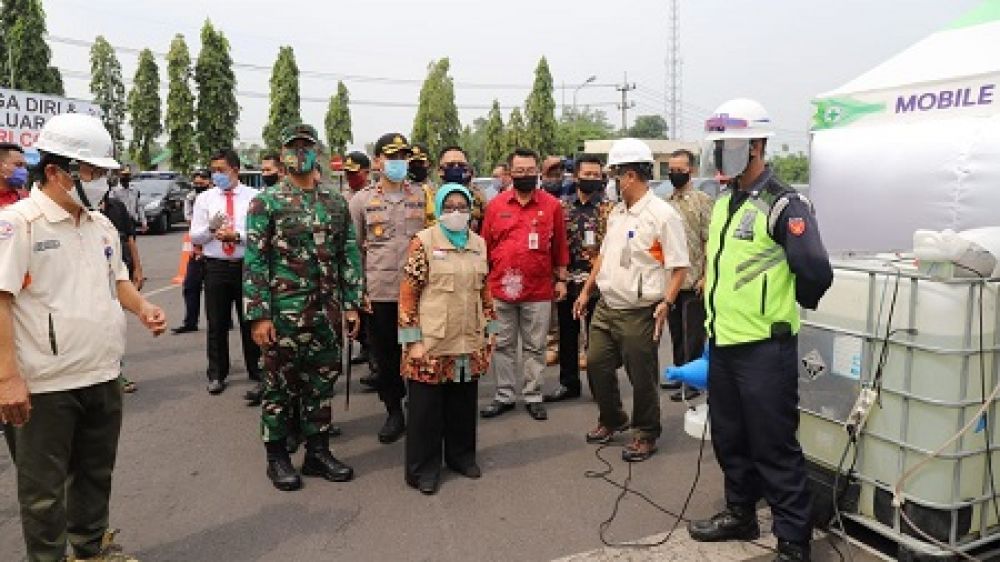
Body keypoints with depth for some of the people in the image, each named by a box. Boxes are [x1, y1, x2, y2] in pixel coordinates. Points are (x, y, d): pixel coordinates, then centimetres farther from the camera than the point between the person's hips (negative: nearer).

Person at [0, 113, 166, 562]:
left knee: (96, 473, 21)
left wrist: (143, 309, 1)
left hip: (103, 377, 7)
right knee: (44, 488, 9)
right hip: (44, 386, -7)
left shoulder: (101, 224, 9)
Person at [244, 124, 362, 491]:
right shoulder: (266, 202, -4)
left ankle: (318, 451, 26)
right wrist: (259, 315, -13)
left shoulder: (336, 202, 8)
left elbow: (349, 255, 10)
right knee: (280, 385, 7)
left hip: (326, 312, 4)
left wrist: (351, 305, 5)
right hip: (283, 311, -4)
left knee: (321, 383, 12)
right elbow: (254, 261, -7)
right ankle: (277, 456, 22)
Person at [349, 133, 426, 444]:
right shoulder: (361, 200, 4)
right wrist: (358, 290, 0)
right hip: (379, 292, 0)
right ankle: (394, 412, 24)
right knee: (385, 354, 8)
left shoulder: (423, 197, 5)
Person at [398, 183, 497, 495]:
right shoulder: (423, 241, -8)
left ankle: (462, 455, 33)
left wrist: (490, 329, 14)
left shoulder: (479, 243, 8)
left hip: (469, 341, 5)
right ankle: (423, 468, 19)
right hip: (432, 341, -5)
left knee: (464, 402, 15)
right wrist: (413, 340, -13)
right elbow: (408, 293, -9)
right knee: (426, 406, 5)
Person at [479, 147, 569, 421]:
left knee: (535, 347, 9)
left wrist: (561, 279, 6)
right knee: (503, 345, 10)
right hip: (500, 289, 1)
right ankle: (504, 395, 22)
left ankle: (533, 396, 20)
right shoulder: (496, 204, 3)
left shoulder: (552, 205, 0)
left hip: (538, 291, -1)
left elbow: (560, 246, 6)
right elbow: (486, 245, 7)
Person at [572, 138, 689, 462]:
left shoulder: (662, 215, -13)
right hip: (605, 308, 8)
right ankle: (611, 420, 37)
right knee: (597, 364, 15)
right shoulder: (617, 213, 12)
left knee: (642, 377, 4)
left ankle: (646, 435, 24)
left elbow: (679, 266, -14)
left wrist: (666, 302, -25)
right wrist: (586, 291, 19)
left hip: (639, 314, -8)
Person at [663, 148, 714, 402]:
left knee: (693, 334, 2)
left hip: (693, 280, -6)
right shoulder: (667, 202, 11)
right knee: (676, 331, 15)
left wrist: (706, 277, -15)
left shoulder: (702, 200, -6)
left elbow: (710, 241, -10)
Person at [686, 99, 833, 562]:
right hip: (722, 344, 8)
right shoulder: (723, 203, 11)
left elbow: (816, 274, -19)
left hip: (764, 348, -8)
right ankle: (740, 514, 38)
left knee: (774, 449, 3)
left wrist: (782, 310, -3)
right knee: (729, 439, 19)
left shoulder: (784, 205, -14)